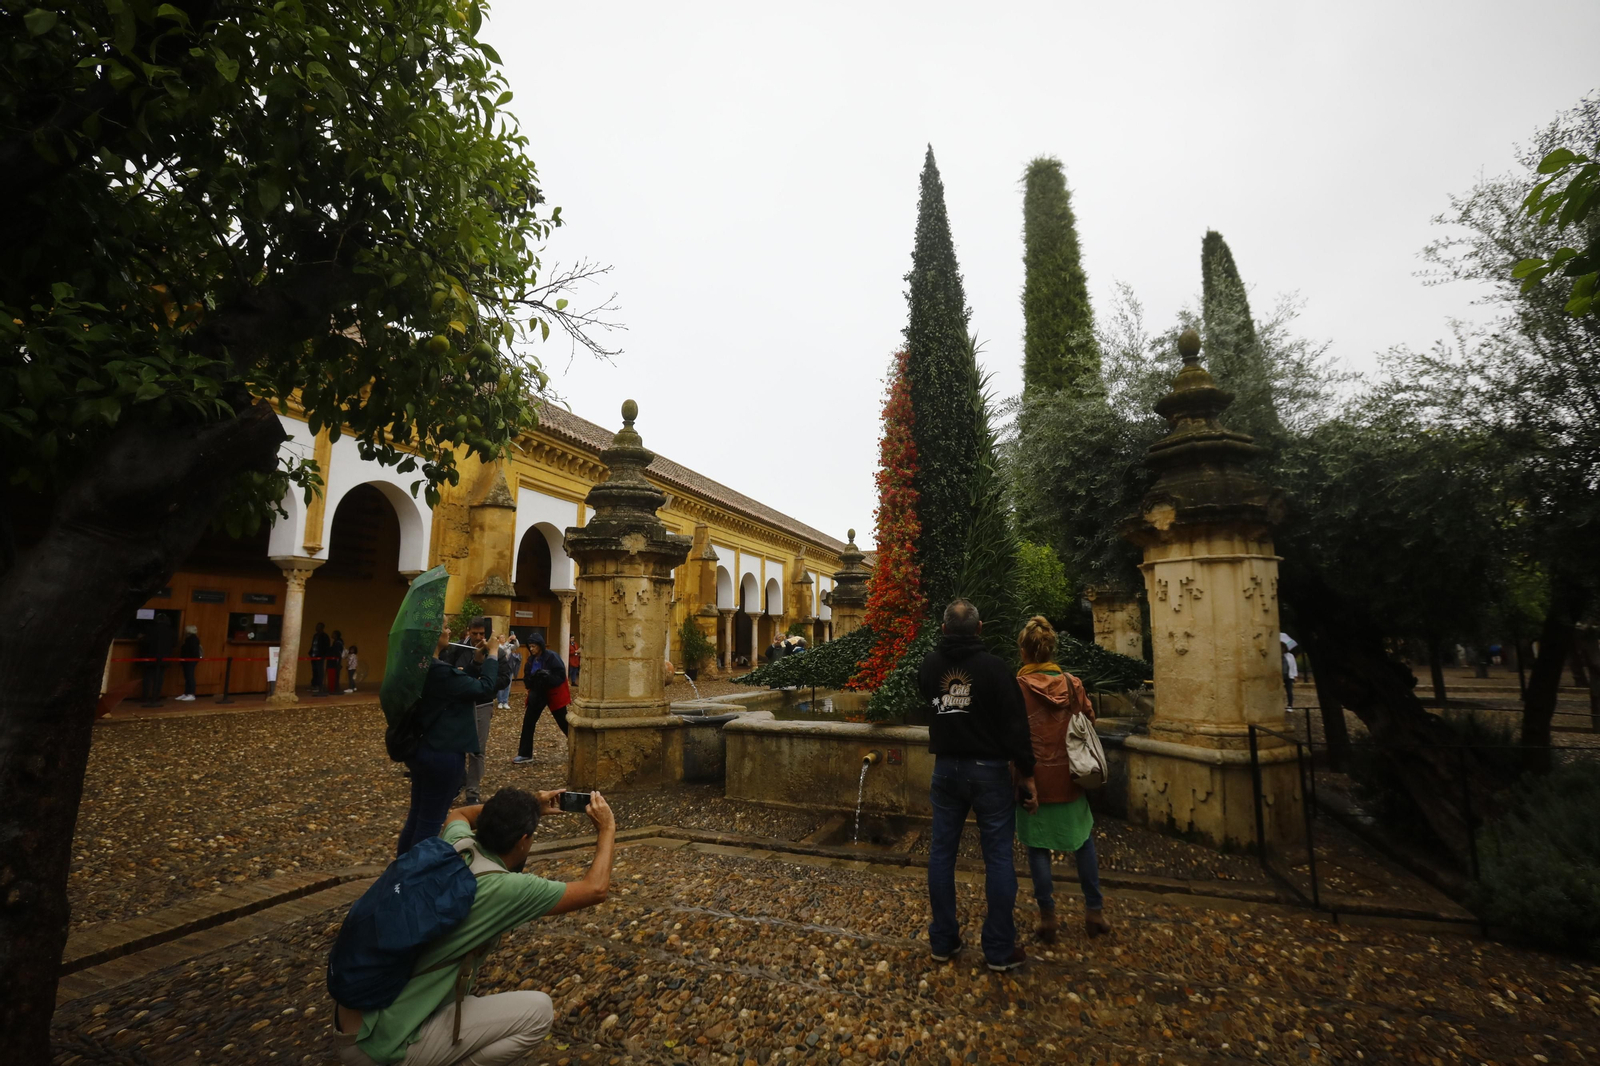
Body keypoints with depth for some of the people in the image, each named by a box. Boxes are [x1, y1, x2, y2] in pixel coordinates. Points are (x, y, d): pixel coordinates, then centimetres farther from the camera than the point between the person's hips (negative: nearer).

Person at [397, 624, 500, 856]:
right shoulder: (439, 672, -26)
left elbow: (462, 685, 13)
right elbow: (486, 688, -20)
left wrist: (477, 661, 3)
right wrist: (493, 654, -10)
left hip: (419, 749, 10)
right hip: (441, 753, -10)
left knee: (416, 816, 22)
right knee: (430, 822, 5)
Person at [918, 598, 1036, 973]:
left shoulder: (929, 666, -2)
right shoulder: (993, 666, -15)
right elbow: (1015, 723, -14)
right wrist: (1026, 770, -4)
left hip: (946, 768, 4)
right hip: (989, 770, -4)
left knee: (941, 852, 13)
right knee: (998, 857, 7)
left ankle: (943, 941, 24)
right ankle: (1000, 949, 15)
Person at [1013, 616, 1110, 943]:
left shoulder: (1018, 687, -13)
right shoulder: (1072, 684, -3)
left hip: (1035, 780, -3)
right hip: (1069, 778, 3)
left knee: (1038, 847, 9)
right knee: (1084, 841, 20)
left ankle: (1047, 918, 17)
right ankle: (1094, 912, 27)